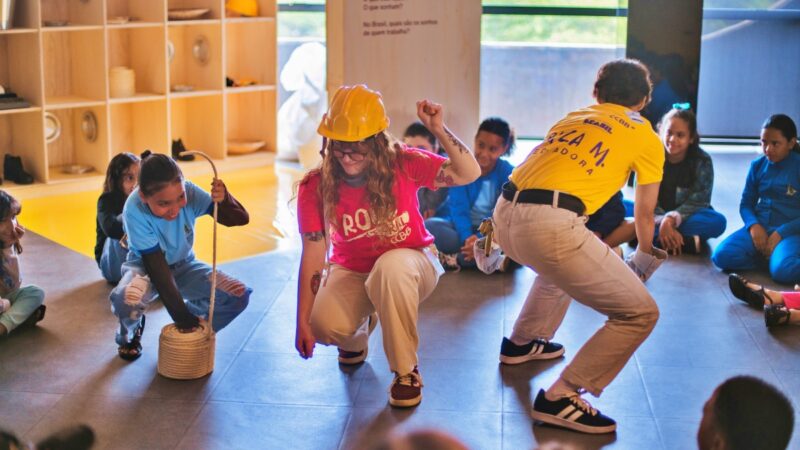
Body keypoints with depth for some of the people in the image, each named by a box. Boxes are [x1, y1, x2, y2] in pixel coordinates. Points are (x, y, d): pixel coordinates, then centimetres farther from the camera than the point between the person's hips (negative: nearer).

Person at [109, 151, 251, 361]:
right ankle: (130, 334, 1)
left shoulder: (189, 192, -26)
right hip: (146, 266, -3)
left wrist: (224, 200, -48)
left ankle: (193, 332, 11)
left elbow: (240, 219, -25)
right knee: (125, 298, -38)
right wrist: (181, 316, -26)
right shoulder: (134, 210, -32)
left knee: (239, 295, -19)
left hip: (183, 265, 3)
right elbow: (157, 267, -28)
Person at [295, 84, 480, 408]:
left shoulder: (402, 165, -19)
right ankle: (358, 334, 15)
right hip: (352, 271, 2)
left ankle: (406, 370, -18)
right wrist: (303, 323, -19)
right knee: (325, 324, -29)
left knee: (390, 267, -40)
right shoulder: (316, 189, -17)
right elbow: (313, 257, -16)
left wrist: (438, 129, -35)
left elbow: (469, 173, -23)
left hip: (411, 260, -1)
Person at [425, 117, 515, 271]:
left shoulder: (508, 174, -7)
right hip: (460, 228, 0)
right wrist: (467, 238, -32)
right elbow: (458, 208, -15)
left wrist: (480, 238, -32)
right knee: (430, 225, -29)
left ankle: (453, 260, -31)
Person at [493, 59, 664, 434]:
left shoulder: (573, 117, 29)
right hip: (549, 224, -7)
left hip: (504, 215, 7)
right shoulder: (646, 137, 15)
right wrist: (643, 257, 51)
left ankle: (523, 342, 49)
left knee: (564, 263, 39)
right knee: (640, 313, 3)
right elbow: (644, 215, 28)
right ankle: (561, 398, 0)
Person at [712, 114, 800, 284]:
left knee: (782, 270, -36)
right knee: (721, 256, -22)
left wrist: (781, 233, -17)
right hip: (759, 227, 5)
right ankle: (770, 256, -4)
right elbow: (746, 203, 11)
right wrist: (753, 225, -11)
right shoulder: (758, 166, 8)